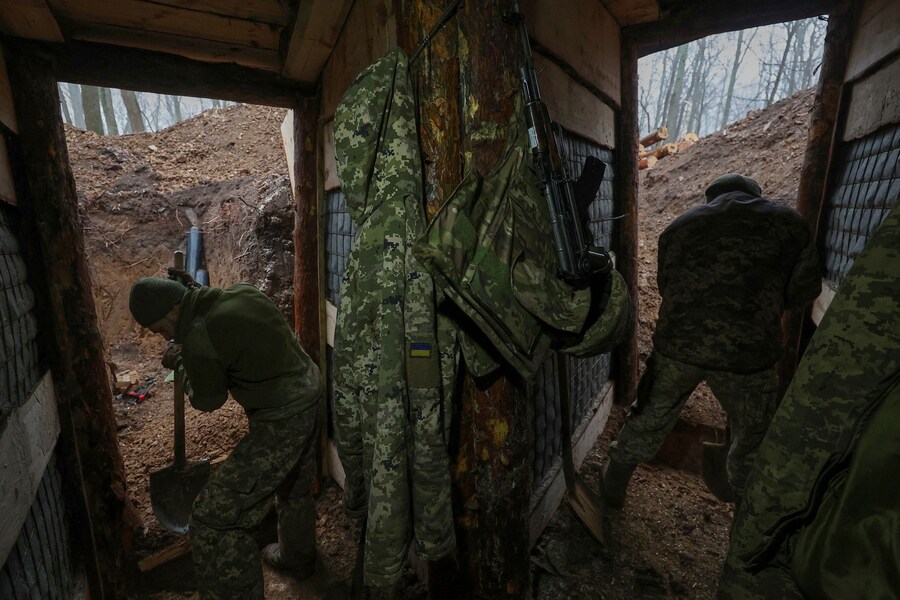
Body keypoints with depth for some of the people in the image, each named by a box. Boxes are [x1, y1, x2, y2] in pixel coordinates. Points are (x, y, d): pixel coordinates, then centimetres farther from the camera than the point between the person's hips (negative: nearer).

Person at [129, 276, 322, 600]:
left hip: (282, 421, -9)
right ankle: (298, 558, 55)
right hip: (311, 397, 10)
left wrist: (180, 364, 13)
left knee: (214, 516, 3)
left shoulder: (199, 341, -20)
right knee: (294, 485, 31)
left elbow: (207, 400, -2)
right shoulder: (242, 291, 2)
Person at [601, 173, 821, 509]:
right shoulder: (787, 222, 6)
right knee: (752, 442, 23)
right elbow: (803, 292, 7)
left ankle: (613, 487, 36)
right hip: (747, 354, -1)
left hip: (676, 345, 2)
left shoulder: (680, 225, 11)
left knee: (649, 421, 20)